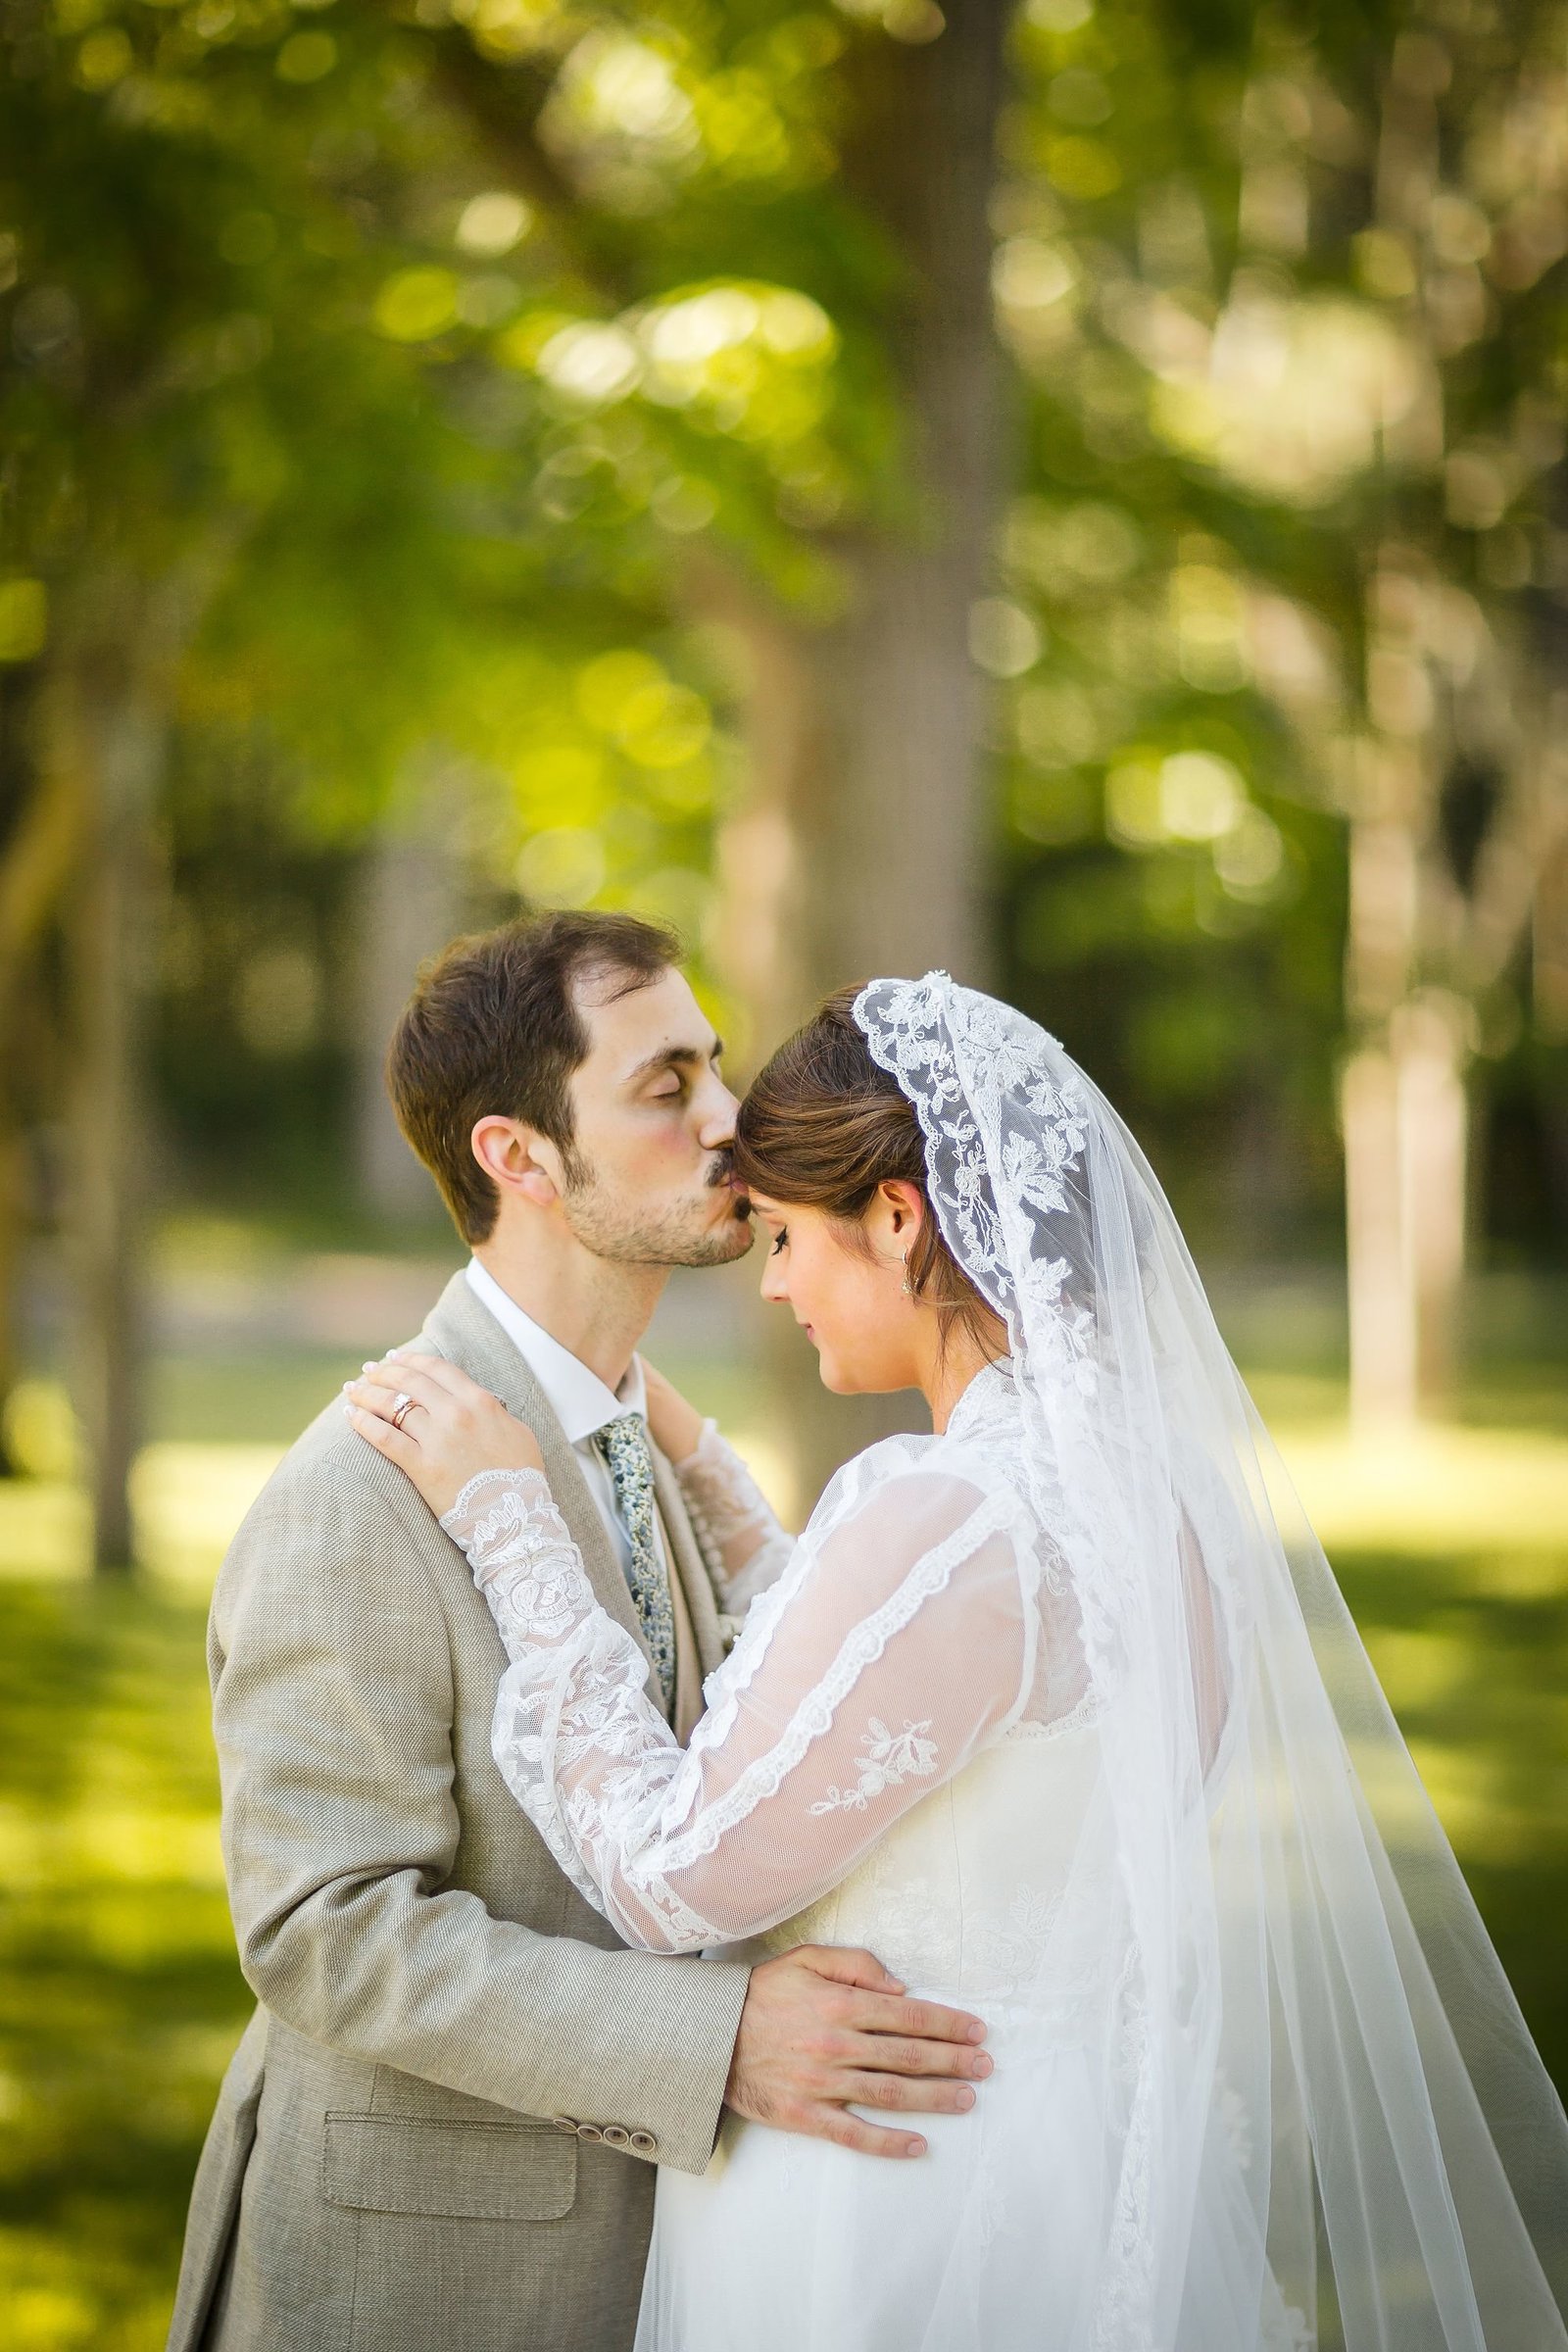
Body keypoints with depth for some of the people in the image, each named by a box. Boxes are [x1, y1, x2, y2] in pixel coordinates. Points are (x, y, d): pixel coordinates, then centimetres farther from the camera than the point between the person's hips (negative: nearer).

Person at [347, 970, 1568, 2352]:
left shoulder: (953, 1520, -24)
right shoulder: (1144, 1477, 4)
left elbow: (679, 1876, -18)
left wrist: (510, 1517, -13)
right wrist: (688, 1459, 21)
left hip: (902, 2229, -8)